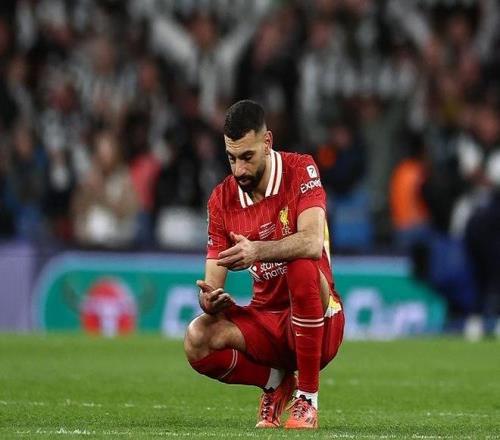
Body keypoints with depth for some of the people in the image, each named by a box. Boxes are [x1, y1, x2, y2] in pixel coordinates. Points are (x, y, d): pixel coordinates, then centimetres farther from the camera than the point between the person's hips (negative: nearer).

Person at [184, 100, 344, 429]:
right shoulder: (222, 199, 0)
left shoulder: (300, 171, -10)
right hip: (265, 322, 4)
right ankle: (276, 382, 6)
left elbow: (312, 243, -29)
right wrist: (210, 299, -27)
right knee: (198, 338, -25)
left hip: (317, 324, -4)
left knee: (302, 266, -36)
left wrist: (258, 250, -46)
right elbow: (213, 284, -2)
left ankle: (308, 397, -23)